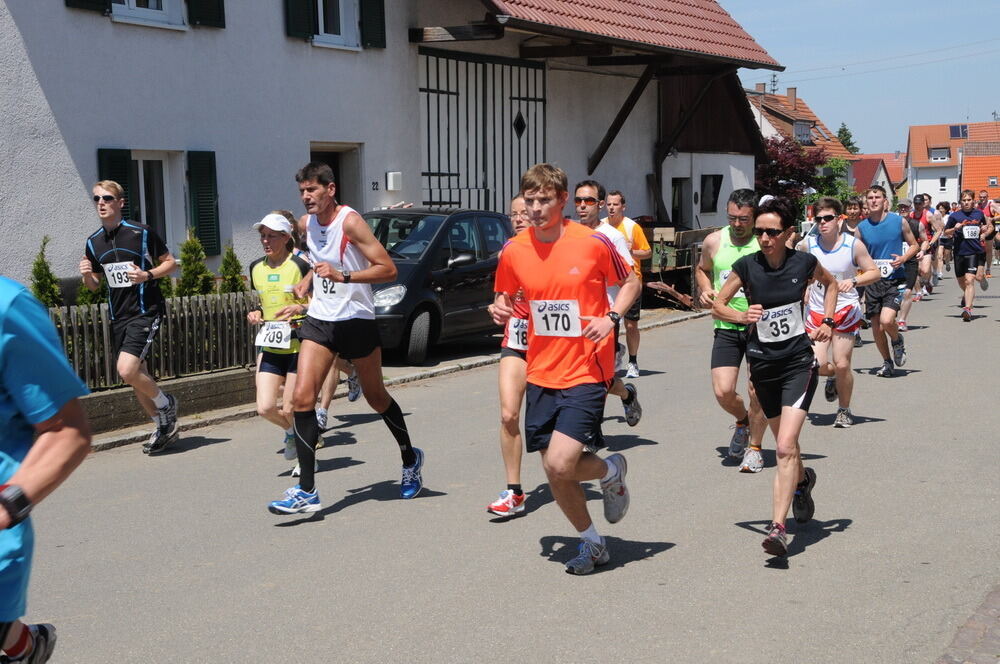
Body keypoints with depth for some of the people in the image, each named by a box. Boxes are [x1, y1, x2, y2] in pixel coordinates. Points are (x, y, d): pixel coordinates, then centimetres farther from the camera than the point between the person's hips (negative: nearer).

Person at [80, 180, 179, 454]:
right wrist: (87, 275, -6)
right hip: (118, 316, 6)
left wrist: (148, 274, -17)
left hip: (145, 311, -6)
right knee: (136, 377, 10)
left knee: (127, 370, -21)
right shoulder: (94, 242, 8)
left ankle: (165, 403, 6)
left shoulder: (141, 232, -7)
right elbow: (94, 285, 17)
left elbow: (170, 262, 1)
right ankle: (164, 427, 26)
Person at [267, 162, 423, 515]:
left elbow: (388, 269, -19)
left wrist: (342, 276, -29)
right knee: (302, 397, -10)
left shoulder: (350, 222, -15)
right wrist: (308, 279, 7)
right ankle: (306, 491, -8)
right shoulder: (307, 224, 5)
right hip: (318, 319, 5)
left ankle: (410, 459, 37)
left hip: (356, 320, -5)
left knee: (376, 398, 11)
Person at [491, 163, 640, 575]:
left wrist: (612, 318, -12)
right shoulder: (513, 251, 1)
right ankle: (592, 543, 31)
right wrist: (501, 309, -7)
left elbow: (630, 283, 5)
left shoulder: (593, 243, -9)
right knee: (554, 471, 8)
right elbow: (505, 296, 16)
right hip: (541, 374, 4)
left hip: (586, 373, -4)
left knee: (560, 464, -17)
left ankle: (612, 471, 18)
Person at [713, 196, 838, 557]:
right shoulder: (747, 266, -7)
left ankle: (778, 527, -19)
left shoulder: (804, 262, -6)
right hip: (763, 363, 2)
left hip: (798, 361, -2)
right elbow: (717, 305, 1)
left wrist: (828, 321, 4)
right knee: (785, 443, 18)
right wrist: (741, 316, -19)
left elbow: (830, 283, 16)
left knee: (785, 447, -17)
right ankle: (803, 479, 52)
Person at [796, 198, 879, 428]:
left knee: (842, 365, -5)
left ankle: (844, 410, 20)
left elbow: (874, 272, -2)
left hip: (845, 309, -2)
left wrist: (853, 281, -20)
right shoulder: (807, 245, -5)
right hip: (816, 311, 2)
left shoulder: (854, 245, -9)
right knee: (817, 365, -9)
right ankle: (832, 377, 31)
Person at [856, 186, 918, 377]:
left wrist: (903, 258, -10)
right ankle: (887, 363, 27)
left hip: (894, 280, -3)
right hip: (872, 281, 3)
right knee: (876, 327, 6)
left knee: (887, 320, -21)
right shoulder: (861, 227, 3)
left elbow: (914, 245, 8)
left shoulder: (899, 221, -2)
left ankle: (898, 341, 13)